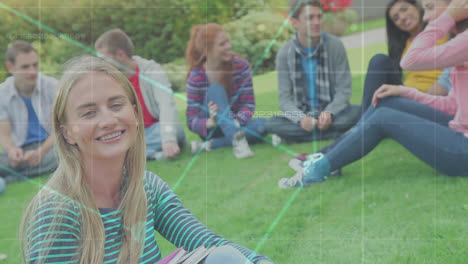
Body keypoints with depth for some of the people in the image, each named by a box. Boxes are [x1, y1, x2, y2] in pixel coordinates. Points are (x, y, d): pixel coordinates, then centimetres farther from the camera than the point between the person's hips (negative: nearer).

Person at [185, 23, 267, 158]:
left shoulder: (241, 65, -10)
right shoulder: (196, 77, -15)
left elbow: (248, 103, -12)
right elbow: (191, 120, -16)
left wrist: (237, 121, -33)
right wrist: (210, 122, -38)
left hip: (236, 124, 2)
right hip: (211, 128, -2)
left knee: (262, 124, -30)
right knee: (215, 89, -28)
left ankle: (209, 145, -30)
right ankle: (237, 140, -47)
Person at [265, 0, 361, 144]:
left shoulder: (335, 45, -8)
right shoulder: (284, 54, -6)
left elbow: (344, 90, -7)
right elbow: (285, 98, -7)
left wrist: (329, 113, -26)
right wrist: (301, 118, -27)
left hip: (333, 114, 0)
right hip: (302, 115, 1)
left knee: (356, 112, -31)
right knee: (272, 123, -27)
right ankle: (334, 133, -24)